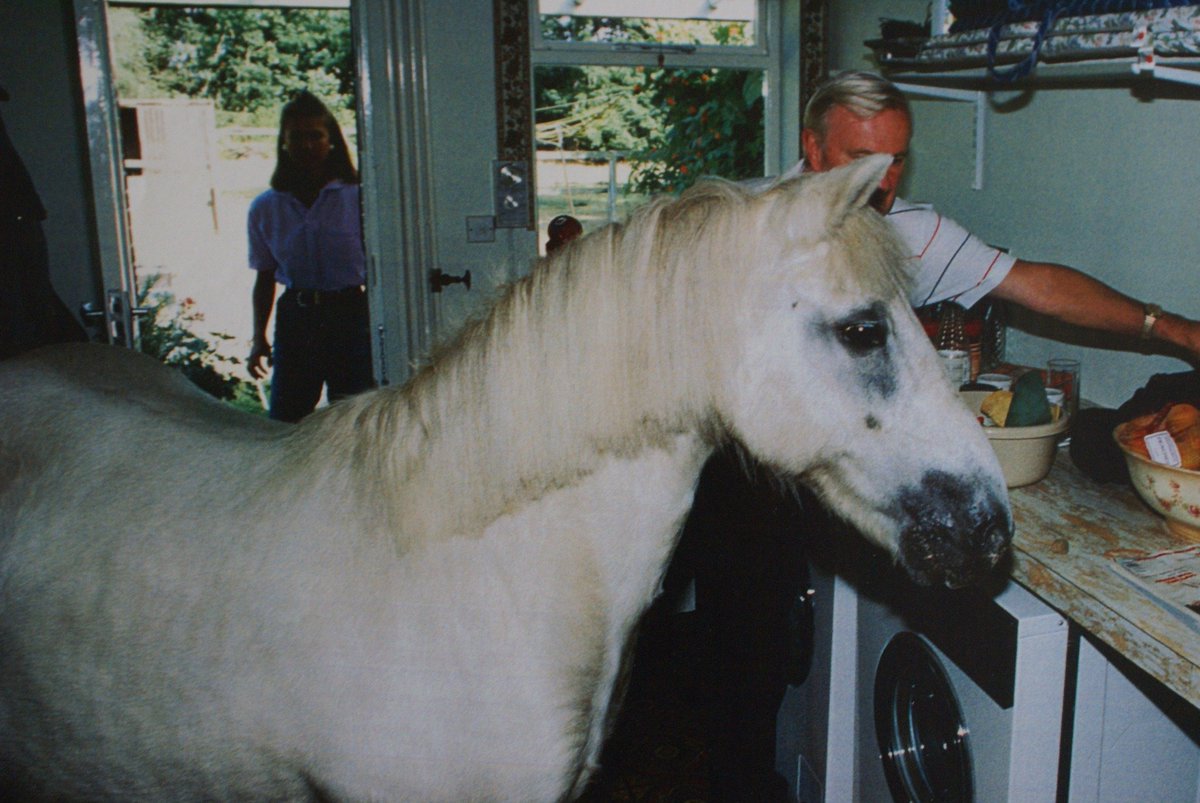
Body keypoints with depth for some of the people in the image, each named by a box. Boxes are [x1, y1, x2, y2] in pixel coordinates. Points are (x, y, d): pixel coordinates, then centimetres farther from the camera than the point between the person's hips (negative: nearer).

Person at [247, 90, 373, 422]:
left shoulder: (357, 199, -3)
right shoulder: (265, 208, 5)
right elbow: (265, 279, 10)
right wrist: (259, 338, 6)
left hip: (349, 315, -2)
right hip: (295, 318, 2)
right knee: (285, 418, 4)